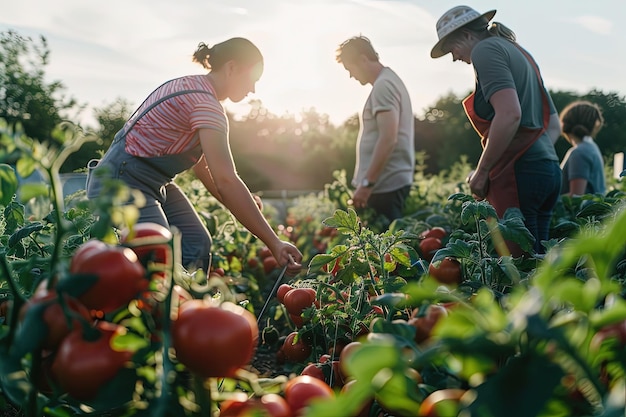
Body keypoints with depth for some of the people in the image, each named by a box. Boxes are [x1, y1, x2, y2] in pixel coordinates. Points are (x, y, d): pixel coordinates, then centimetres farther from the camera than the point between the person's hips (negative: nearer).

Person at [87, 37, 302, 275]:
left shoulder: (195, 87, 8)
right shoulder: (207, 104, -23)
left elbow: (200, 162, 10)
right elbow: (227, 181, -31)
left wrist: (243, 207, 4)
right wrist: (274, 243, -30)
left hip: (154, 182, 10)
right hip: (122, 183, -10)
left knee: (197, 247, -3)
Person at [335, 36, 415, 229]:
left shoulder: (383, 86, -12)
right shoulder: (390, 81, 19)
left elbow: (388, 139, -23)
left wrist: (367, 183, -22)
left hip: (385, 184, -10)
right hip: (394, 181, 10)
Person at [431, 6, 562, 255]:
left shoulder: (485, 49, -3)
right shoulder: (520, 53, 25)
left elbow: (509, 114, -19)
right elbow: (554, 126, 25)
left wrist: (482, 172, -12)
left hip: (520, 173, -10)